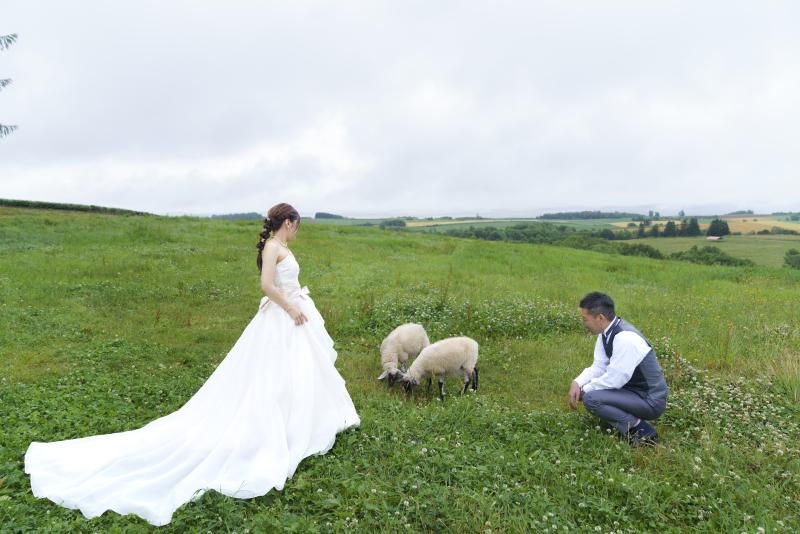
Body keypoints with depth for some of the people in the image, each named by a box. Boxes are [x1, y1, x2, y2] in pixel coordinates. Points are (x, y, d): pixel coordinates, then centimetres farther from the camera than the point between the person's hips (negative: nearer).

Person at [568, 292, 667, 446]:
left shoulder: (625, 339, -28)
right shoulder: (606, 333, 0)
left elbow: (614, 380, -25)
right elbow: (598, 367, 6)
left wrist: (585, 390, -12)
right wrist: (577, 383, -10)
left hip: (651, 402, -9)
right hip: (632, 389, 9)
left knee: (591, 398, -24)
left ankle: (641, 429, -8)